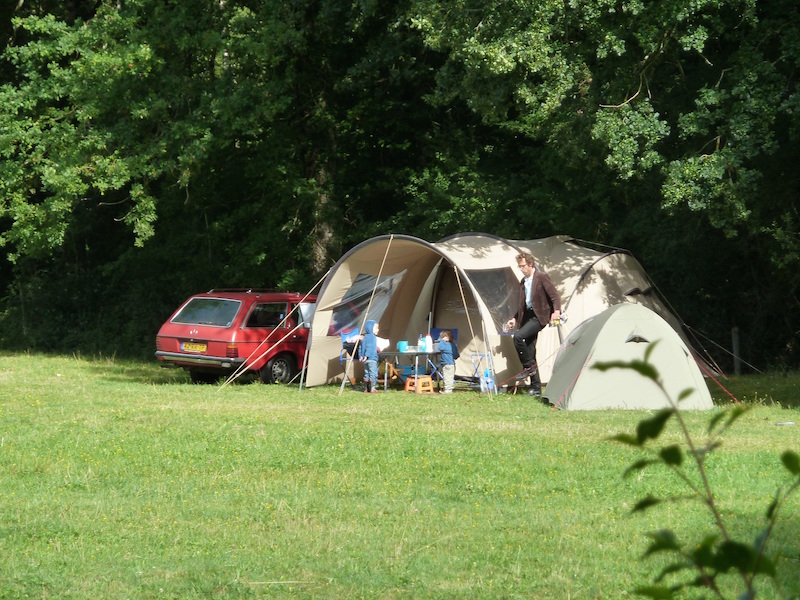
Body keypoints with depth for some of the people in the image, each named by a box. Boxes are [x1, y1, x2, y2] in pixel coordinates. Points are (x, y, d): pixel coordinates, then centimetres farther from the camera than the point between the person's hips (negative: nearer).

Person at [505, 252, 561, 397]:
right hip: (527, 316, 8)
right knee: (530, 352, 4)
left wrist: (556, 311, -25)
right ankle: (536, 388, 8)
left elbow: (555, 296, -10)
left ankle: (529, 367, -12)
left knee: (518, 336, -28)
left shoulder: (542, 277, -6)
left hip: (539, 316, -8)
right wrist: (515, 318, 18)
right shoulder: (523, 282, 18)